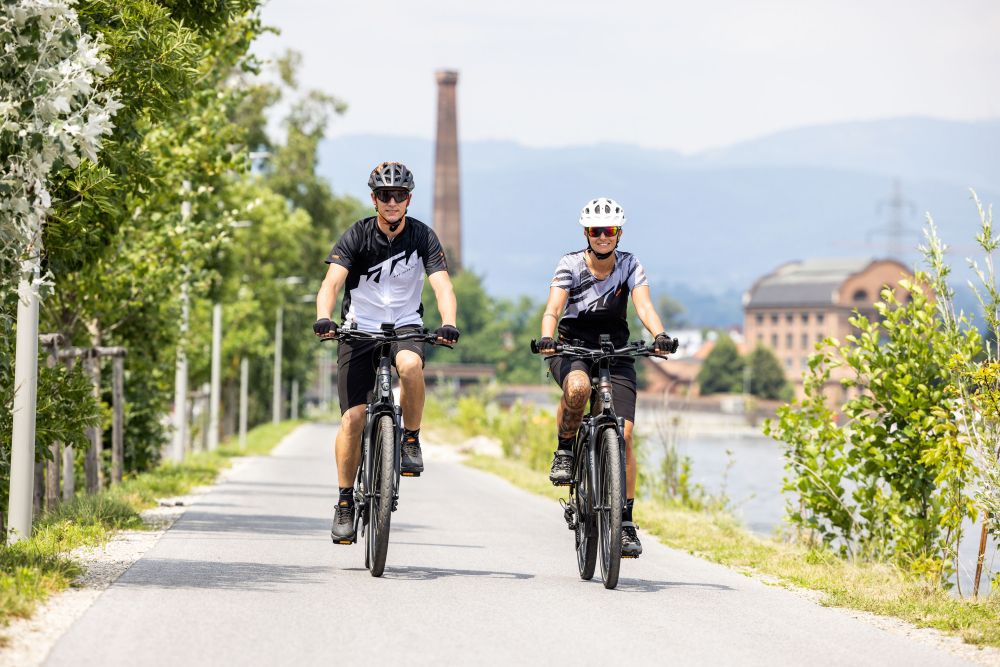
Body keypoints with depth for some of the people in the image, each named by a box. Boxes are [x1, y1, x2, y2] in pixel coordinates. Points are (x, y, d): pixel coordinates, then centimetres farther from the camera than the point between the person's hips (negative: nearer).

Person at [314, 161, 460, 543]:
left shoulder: (422, 236, -8)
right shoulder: (357, 236, -10)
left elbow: (442, 285, -19)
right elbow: (332, 282, -22)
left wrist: (448, 324, -39)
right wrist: (323, 319, -42)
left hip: (405, 326, 0)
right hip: (360, 329, 0)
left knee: (410, 364, -36)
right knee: (353, 417, -10)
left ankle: (411, 440, -13)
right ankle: (345, 502, 3)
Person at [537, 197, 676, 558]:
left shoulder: (629, 265, -5)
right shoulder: (570, 265, -9)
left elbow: (644, 305, -19)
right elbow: (552, 309, -20)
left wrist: (659, 334, -40)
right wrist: (547, 337, -42)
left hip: (615, 353, 2)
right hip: (572, 349, -1)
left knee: (623, 434, -12)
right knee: (578, 386, -39)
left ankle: (626, 523, -6)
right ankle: (565, 449, -11)